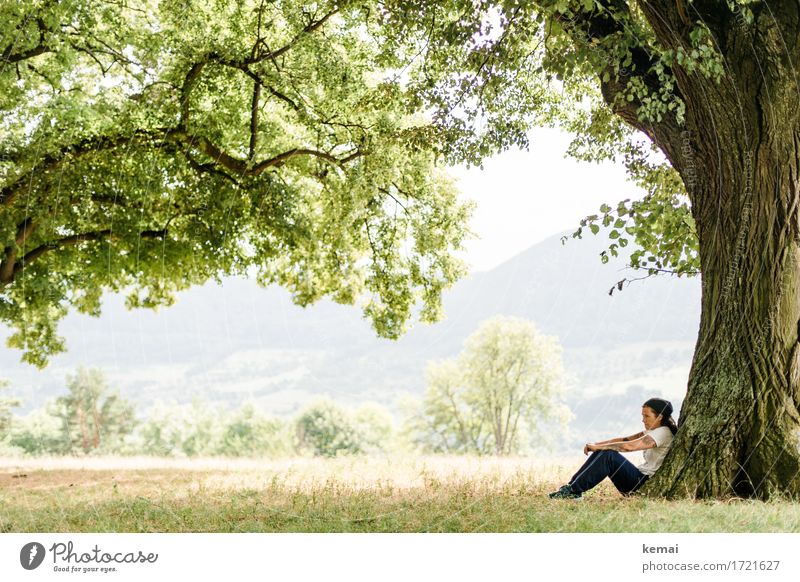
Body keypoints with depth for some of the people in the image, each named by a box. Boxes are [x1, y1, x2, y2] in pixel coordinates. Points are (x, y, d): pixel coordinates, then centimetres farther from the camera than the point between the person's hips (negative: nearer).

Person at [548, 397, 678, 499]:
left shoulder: (663, 433, -16)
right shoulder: (652, 431, 16)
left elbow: (628, 446, -26)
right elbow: (625, 439, 9)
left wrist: (598, 447, -19)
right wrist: (597, 444, -5)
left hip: (646, 484, -10)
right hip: (640, 478, 10)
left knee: (608, 455, -23)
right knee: (603, 453, -1)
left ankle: (573, 491, -21)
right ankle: (572, 487, -7)